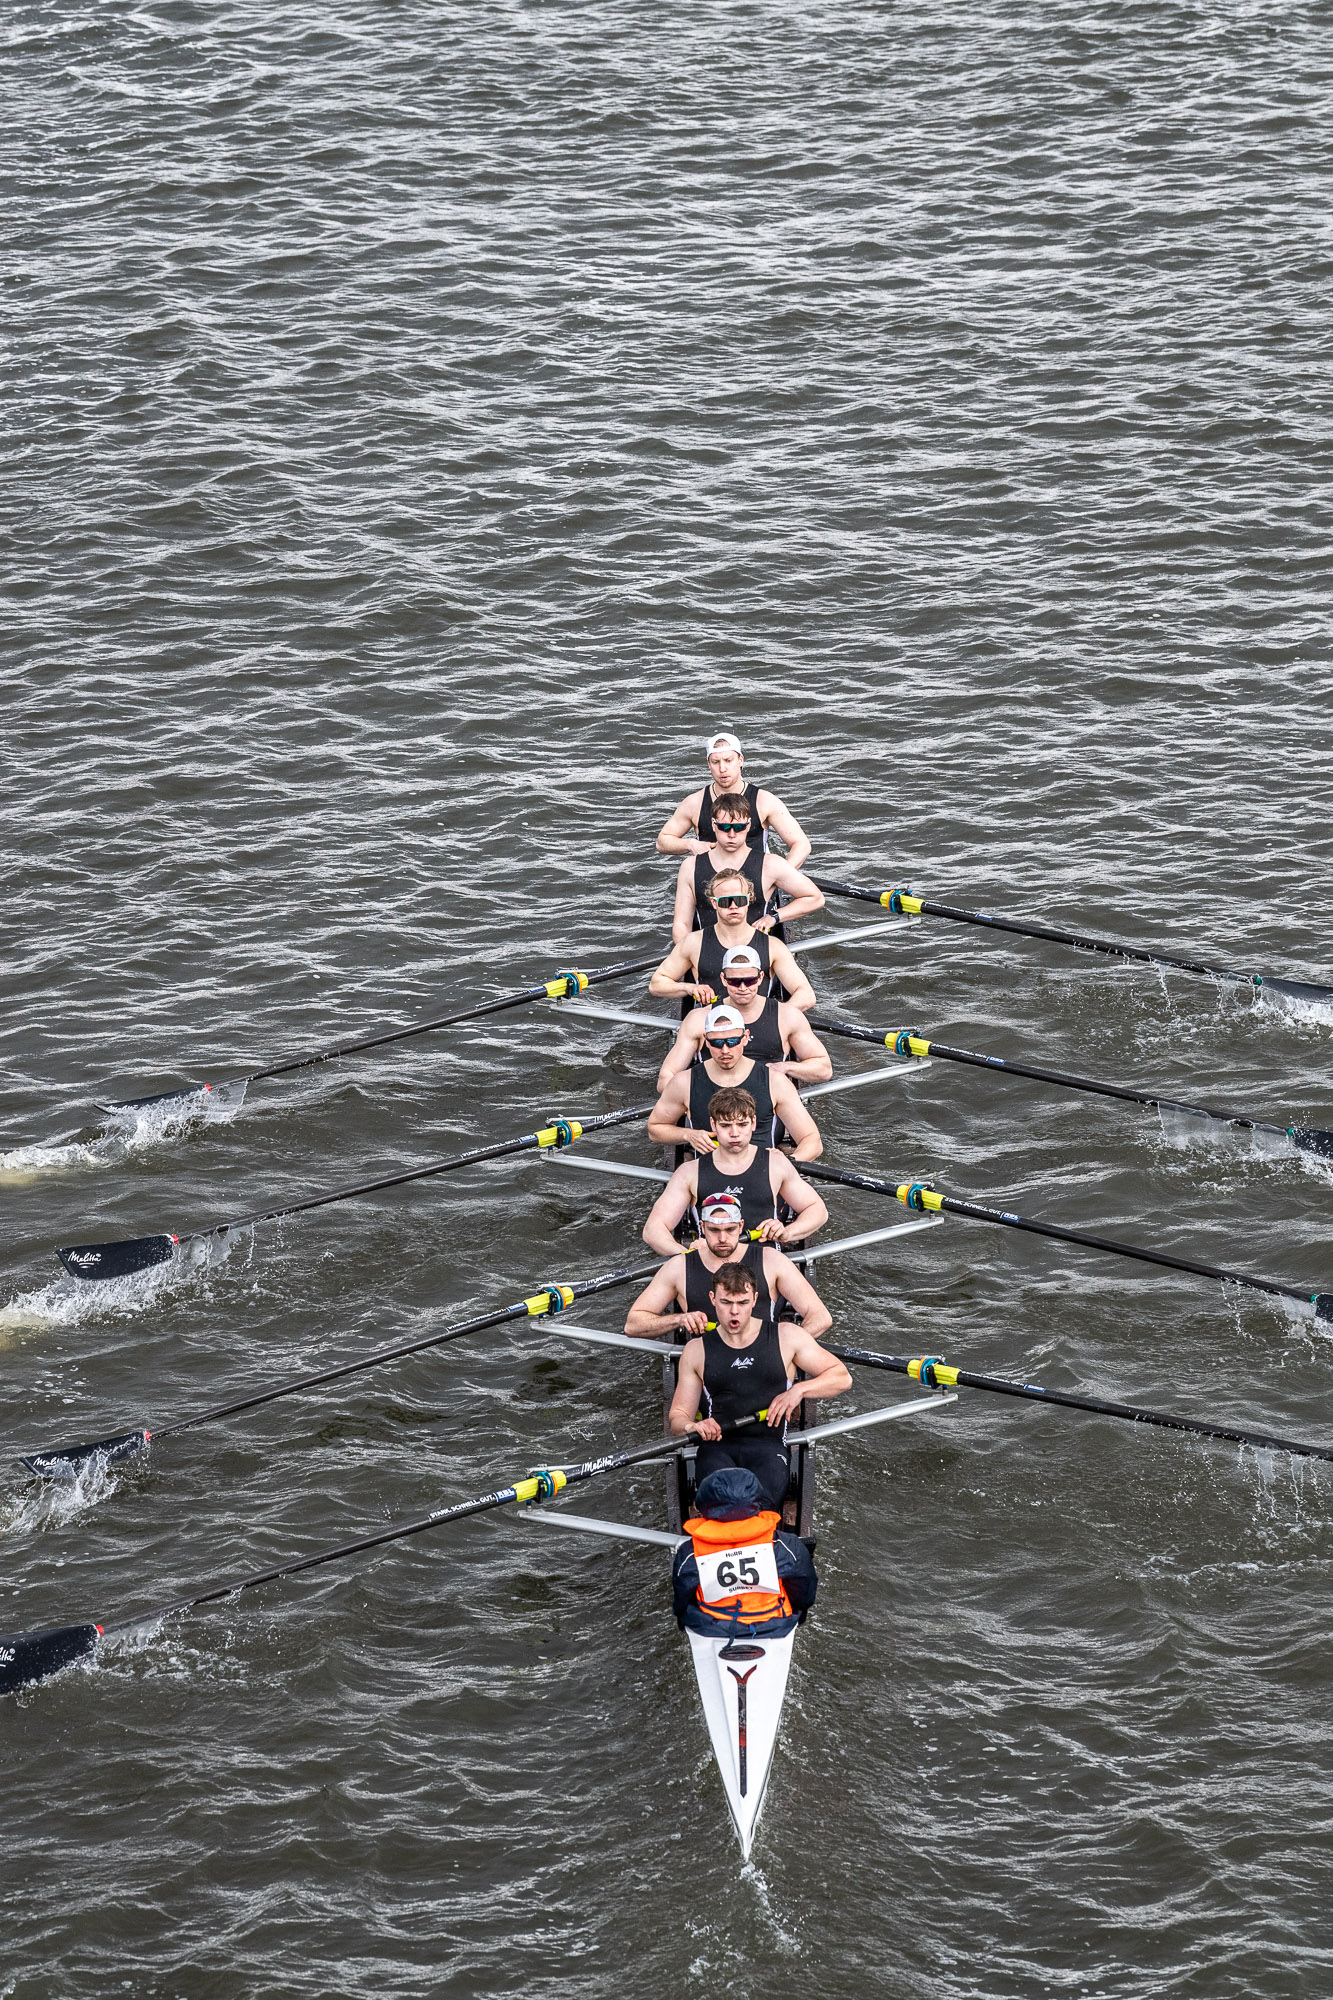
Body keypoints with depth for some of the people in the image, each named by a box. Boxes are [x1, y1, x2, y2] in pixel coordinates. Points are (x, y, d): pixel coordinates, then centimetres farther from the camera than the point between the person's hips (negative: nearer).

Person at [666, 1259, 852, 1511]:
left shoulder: (786, 1336, 13)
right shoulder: (696, 1350, 17)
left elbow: (842, 1377, 15)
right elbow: (677, 1415, 17)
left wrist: (799, 1390, -2)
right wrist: (692, 1426, -8)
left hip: (768, 1445, -1)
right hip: (716, 1446, 1)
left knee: (760, 1503, -37)